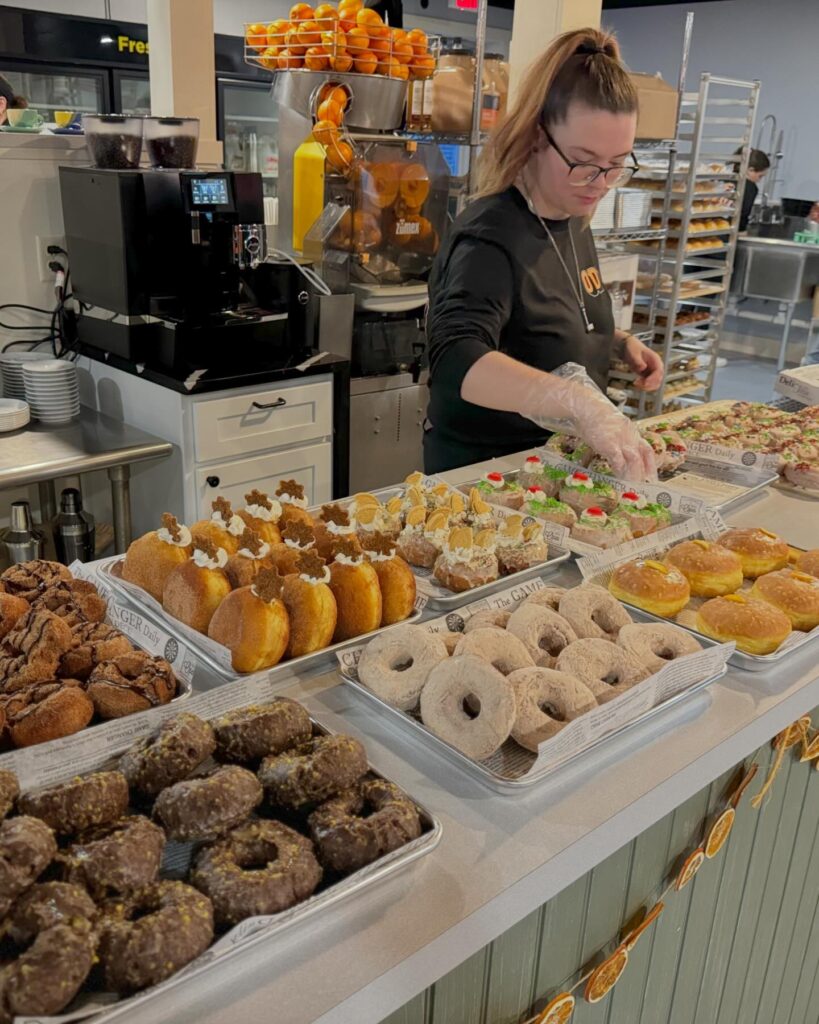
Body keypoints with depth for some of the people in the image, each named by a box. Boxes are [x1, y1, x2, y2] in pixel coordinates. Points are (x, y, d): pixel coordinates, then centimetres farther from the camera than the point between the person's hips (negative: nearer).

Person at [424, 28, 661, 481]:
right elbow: (457, 361, -43)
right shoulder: (490, 238, -25)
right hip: (481, 469, -8)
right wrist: (579, 401, -55)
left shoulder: (573, 219, 1)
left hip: (556, 461, 8)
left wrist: (620, 342, 0)